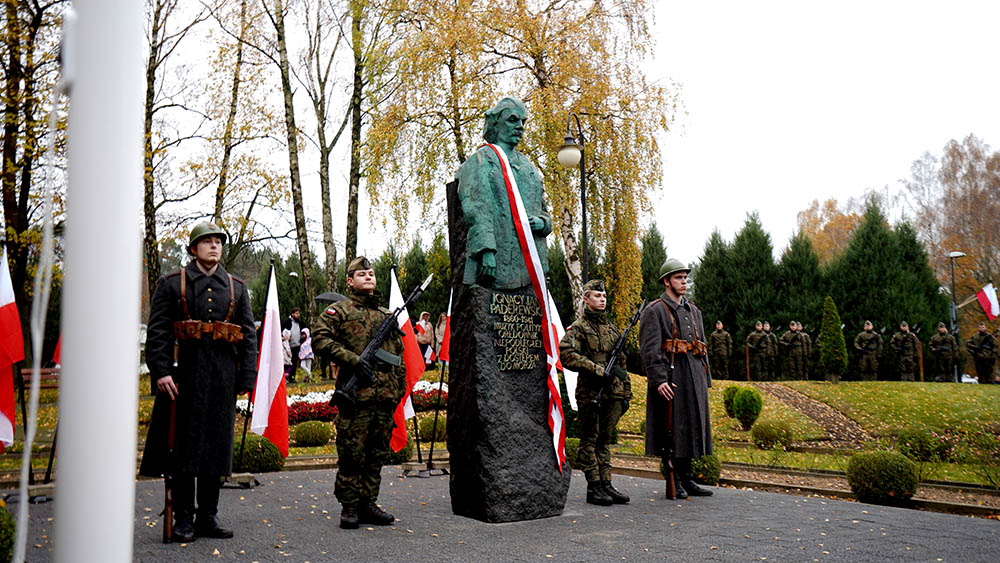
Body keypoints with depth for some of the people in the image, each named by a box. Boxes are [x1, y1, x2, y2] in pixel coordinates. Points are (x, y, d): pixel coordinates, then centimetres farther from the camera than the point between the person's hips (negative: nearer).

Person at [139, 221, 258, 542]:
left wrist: (247, 377, 1)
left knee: (216, 445, 7)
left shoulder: (237, 288, 12)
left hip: (223, 378, 3)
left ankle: (209, 517, 18)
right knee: (183, 447, 2)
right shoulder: (171, 284, 5)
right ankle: (183, 519, 13)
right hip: (184, 375, -3)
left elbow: (249, 335, 9)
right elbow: (157, 331, -3)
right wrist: (161, 372, -14)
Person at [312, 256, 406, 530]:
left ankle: (368, 504, 19)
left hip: (385, 397, 5)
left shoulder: (387, 315, 21)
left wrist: (400, 385, 17)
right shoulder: (338, 310, 4)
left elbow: (398, 353, 26)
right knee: (352, 454, -3)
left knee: (377, 454, 9)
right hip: (356, 395, -5)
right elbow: (320, 340, -9)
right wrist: (353, 359, -16)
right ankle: (349, 507, 9)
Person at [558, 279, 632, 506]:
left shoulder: (611, 327, 17)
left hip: (612, 392, 6)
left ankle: (606, 484, 16)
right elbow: (566, 355, -18)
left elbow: (621, 362, 22)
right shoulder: (578, 328, -4)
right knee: (590, 440, 0)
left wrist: (626, 393, 17)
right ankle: (593, 487, 5)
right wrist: (599, 369, -21)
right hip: (590, 393, -6)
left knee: (605, 439, 11)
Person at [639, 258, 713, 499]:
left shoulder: (693, 310, 18)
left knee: (690, 428, 11)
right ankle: (673, 482, 6)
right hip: (670, 378, -7)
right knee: (670, 430, -3)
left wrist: (705, 380, 17)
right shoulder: (654, 311, -6)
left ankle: (686, 479, 21)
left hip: (694, 377, 7)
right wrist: (659, 380, -22)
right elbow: (649, 349, -14)